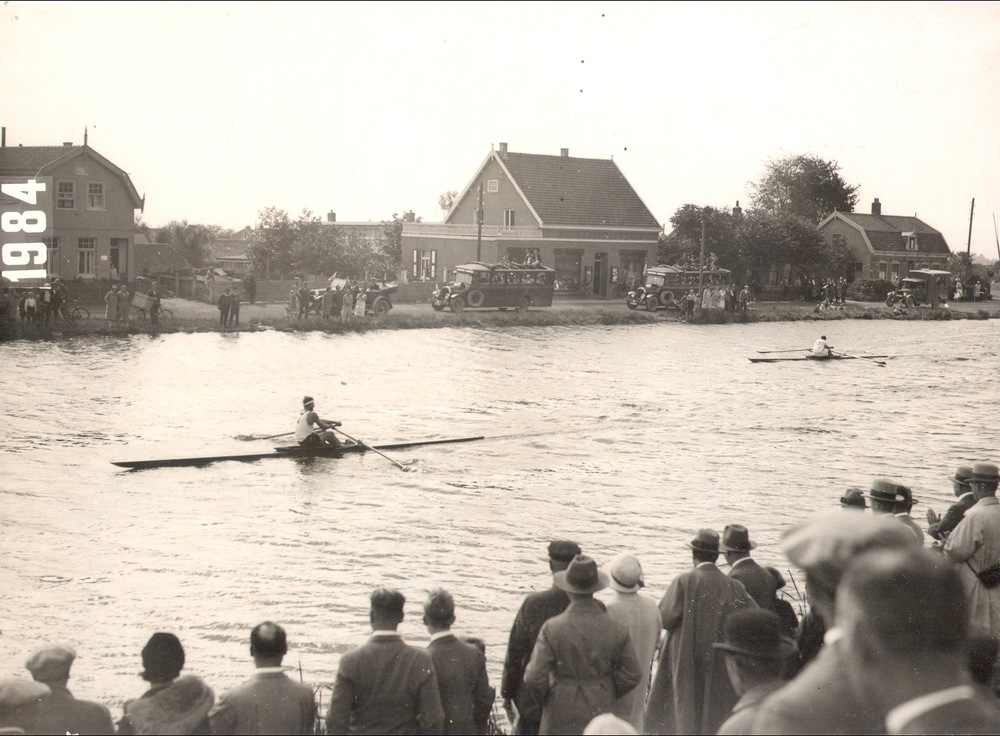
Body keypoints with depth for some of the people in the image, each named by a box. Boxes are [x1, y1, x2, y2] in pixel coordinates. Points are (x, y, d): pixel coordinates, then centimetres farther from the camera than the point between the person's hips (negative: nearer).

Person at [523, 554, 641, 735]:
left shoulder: (551, 629, -18)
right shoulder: (616, 629, -10)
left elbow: (534, 678, -19)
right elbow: (631, 675, -4)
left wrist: (545, 699, 2)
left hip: (562, 715, -2)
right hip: (599, 713, 2)